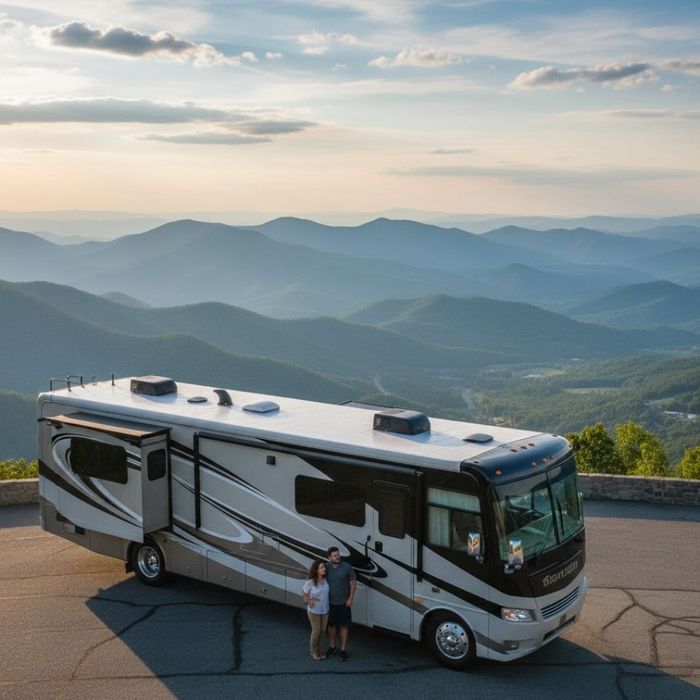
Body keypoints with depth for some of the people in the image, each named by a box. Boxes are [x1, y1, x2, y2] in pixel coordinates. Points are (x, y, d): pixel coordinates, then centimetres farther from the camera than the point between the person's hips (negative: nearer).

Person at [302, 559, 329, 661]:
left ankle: (319, 650, 35)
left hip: (325, 610, 4)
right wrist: (308, 601, -8)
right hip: (314, 611, -4)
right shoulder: (310, 582, -21)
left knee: (322, 631, 16)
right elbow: (303, 593, -5)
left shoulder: (326, 580, -8)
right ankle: (313, 652, 28)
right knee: (316, 631, 7)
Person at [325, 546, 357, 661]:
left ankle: (343, 650, 13)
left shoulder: (347, 567, -11)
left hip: (343, 603, -2)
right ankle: (332, 647, 28)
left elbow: (353, 582, -5)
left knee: (343, 626, 3)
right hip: (330, 603, 2)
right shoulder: (327, 568, -4)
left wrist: (350, 598, -7)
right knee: (331, 625, 13)